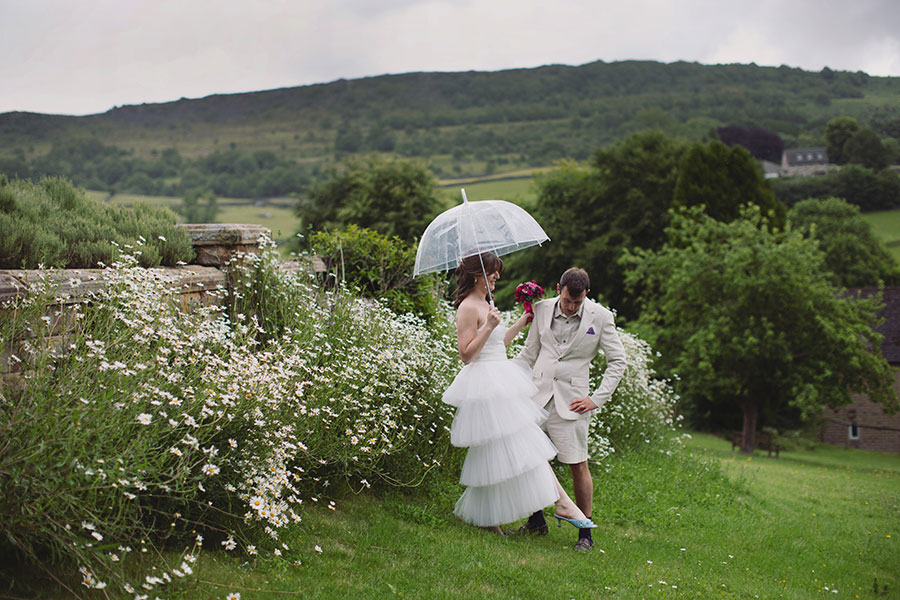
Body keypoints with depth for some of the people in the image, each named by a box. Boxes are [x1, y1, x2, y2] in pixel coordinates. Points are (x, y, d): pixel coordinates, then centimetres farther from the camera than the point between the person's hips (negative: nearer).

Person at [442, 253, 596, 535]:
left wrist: (520, 324, 27)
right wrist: (489, 327, -24)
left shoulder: (485, 305, 17)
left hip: (501, 384, 10)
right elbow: (467, 354, -17)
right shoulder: (468, 308, -12)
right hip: (486, 387, -10)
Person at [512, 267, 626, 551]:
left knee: (578, 466, -3)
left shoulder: (600, 318, -3)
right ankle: (536, 520, 22)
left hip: (570, 401, -3)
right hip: (537, 393, 3)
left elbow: (617, 361, 4)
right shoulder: (543, 309, 6)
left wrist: (597, 399, -3)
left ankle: (585, 534, 9)